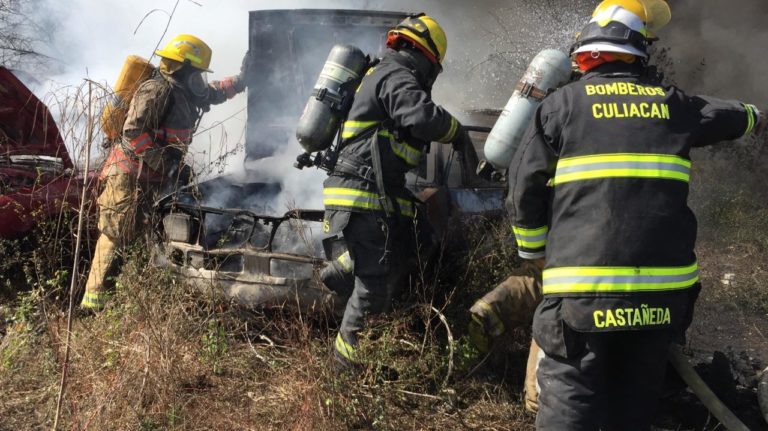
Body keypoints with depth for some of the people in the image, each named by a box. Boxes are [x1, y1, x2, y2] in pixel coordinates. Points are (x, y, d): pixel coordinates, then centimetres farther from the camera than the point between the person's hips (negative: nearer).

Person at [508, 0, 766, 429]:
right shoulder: (672, 103, 11)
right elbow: (729, 115, 32)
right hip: (663, 289, 4)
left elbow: (525, 192, -1)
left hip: (583, 290, -3)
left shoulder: (562, 104, 2)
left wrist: (536, 255, 15)